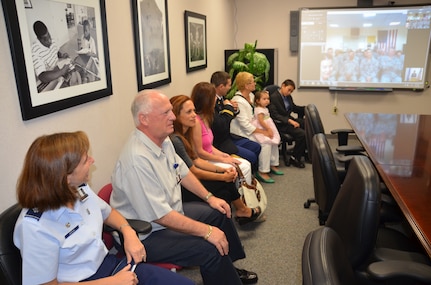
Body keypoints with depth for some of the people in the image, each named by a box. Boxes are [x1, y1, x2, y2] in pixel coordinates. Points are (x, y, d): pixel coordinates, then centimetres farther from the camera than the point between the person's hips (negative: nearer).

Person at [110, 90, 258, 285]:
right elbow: (161, 216, -30)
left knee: (219, 213, 14)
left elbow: (182, 172, 13)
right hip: (146, 234, -9)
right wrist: (207, 231, -25)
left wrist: (209, 197, 8)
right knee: (211, 249, -22)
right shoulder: (137, 159, -31)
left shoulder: (163, 140, -3)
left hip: (172, 212, 10)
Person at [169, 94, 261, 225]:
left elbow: (196, 160, 9)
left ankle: (241, 211, 13)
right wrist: (222, 177, -7)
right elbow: (194, 172, -17)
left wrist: (223, 170, -1)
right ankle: (242, 211, 18)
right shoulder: (175, 140, -24)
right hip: (181, 190, -8)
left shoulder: (185, 134, 5)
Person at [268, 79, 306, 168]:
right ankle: (295, 159, -6)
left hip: (289, 119, 9)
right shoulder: (273, 97, -13)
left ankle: (304, 152, 7)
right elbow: (274, 115, -21)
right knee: (302, 134, -24)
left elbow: (294, 107, 26)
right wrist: (289, 121, -28)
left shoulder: (288, 96, 11)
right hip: (280, 124, -8)